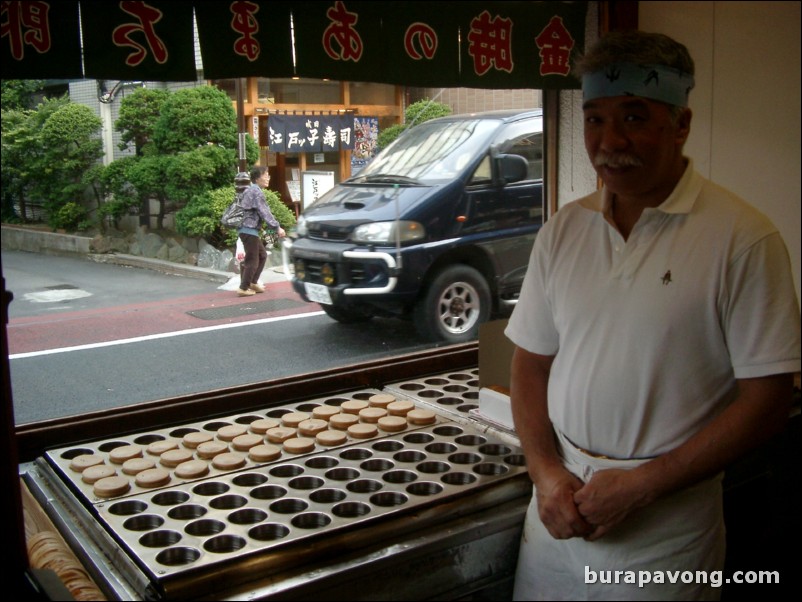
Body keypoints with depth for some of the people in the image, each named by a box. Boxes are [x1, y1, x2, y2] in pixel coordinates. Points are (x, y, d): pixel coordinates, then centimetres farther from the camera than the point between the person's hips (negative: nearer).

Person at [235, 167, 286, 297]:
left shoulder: (251, 190, 17)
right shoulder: (256, 191, -14)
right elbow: (264, 212, -19)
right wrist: (277, 227, -17)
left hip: (247, 228, 10)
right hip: (249, 229, -10)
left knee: (262, 255, 17)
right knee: (252, 260, -3)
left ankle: (253, 282, 21)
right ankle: (243, 288, 0)